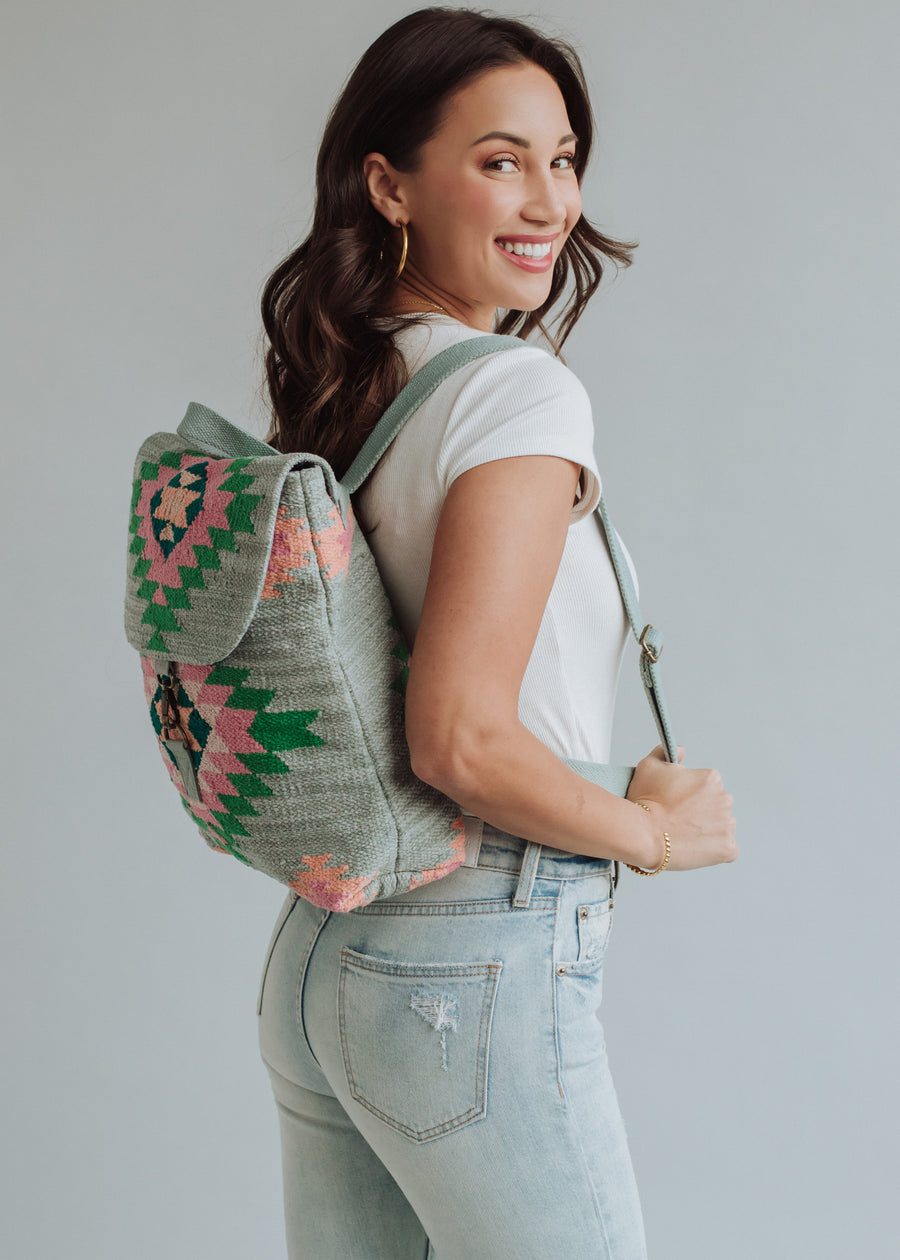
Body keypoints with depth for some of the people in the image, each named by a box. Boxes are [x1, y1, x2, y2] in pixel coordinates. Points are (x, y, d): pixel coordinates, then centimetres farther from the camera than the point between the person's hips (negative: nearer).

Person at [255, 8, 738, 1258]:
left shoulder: (330, 401, 7)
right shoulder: (521, 393, -16)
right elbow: (461, 740, -23)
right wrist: (654, 828, -8)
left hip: (317, 954, 8)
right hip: (480, 971, -8)